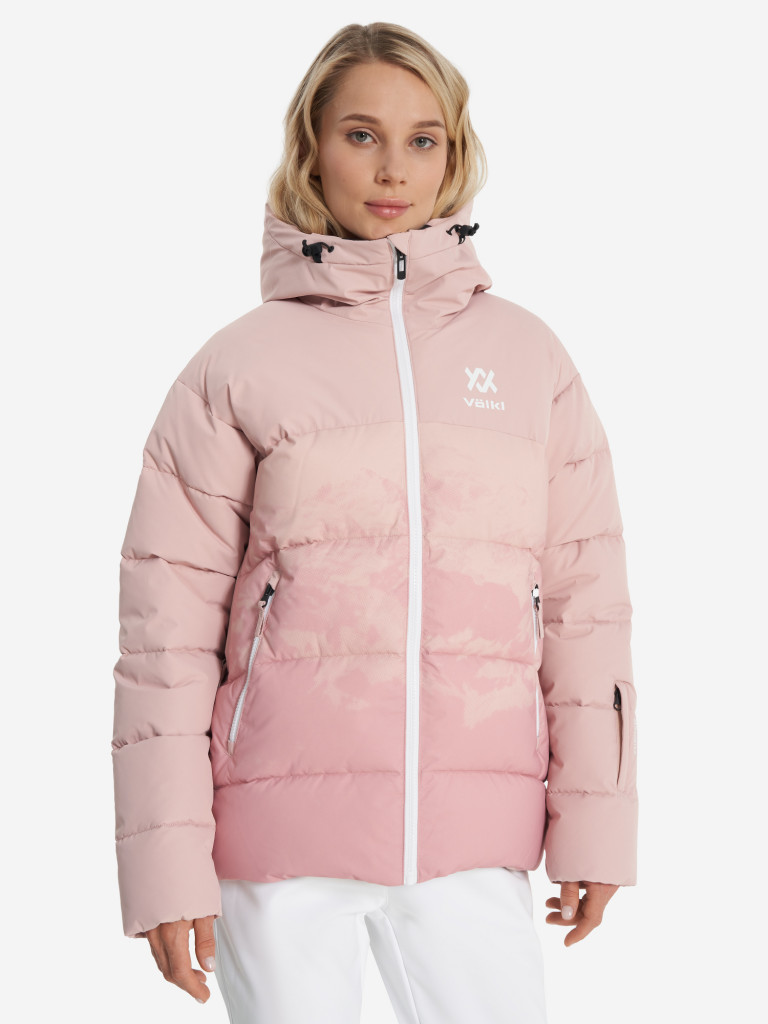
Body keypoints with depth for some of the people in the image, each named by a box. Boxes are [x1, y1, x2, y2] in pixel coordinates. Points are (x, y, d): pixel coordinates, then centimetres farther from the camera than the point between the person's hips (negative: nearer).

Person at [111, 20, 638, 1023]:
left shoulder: (529, 355, 8)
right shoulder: (237, 365, 2)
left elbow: (585, 594, 8)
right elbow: (167, 620, 0)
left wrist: (594, 825, 6)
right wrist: (167, 861, -4)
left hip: (471, 835, 2)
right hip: (281, 830, -1)